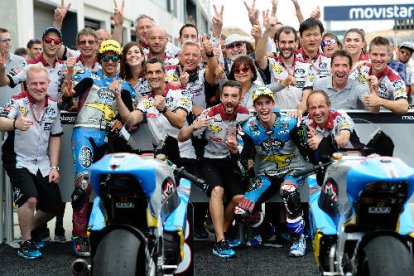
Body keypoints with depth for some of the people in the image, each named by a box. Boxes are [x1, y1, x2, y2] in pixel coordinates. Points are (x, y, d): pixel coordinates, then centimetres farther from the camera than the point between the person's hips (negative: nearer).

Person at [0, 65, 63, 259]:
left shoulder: (53, 106, 3)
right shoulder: (17, 102, -13)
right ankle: (25, 243, -7)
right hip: (18, 161, -6)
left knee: (54, 206, 6)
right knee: (30, 199, -26)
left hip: (43, 164, 6)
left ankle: (28, 230, 32)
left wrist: (54, 167, 3)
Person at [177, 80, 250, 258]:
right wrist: (193, 127, -35)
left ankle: (222, 232, 10)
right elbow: (181, 138, -15)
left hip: (232, 161, 3)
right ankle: (220, 242, -26)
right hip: (210, 161, -3)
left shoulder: (245, 114, -11)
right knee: (218, 190, -29)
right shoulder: (210, 115, -18)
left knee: (239, 198, -15)